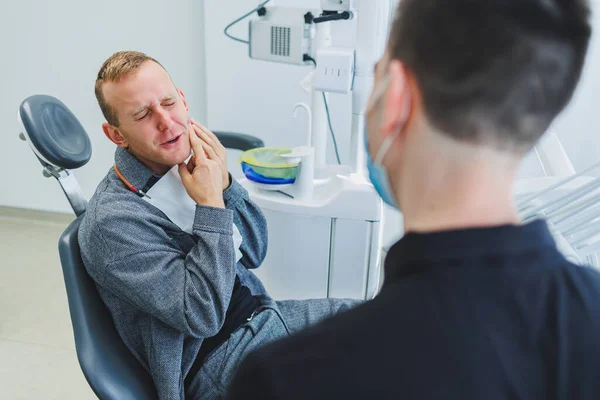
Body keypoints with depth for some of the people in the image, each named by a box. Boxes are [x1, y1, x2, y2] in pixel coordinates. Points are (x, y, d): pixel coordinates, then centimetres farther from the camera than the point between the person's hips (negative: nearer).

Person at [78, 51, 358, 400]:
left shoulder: (189, 162, 1)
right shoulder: (112, 222, -20)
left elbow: (255, 253, 5)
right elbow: (203, 316, -24)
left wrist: (224, 184, -11)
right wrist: (211, 204, -24)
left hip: (261, 315, 7)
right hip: (216, 361, -7)